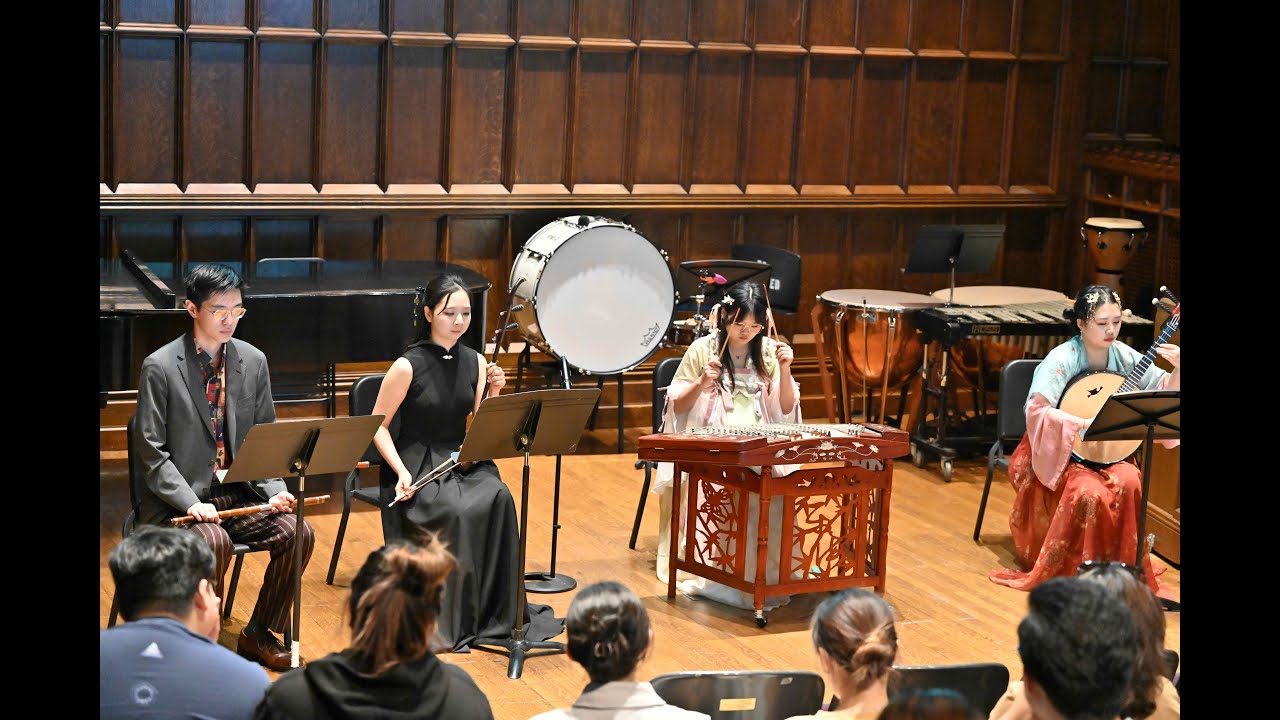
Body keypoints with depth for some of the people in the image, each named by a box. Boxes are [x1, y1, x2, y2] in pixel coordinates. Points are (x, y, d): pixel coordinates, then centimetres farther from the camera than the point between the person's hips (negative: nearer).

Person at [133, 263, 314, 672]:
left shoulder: (253, 361, 6)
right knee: (214, 541, -33)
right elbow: (151, 451, -10)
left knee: (298, 532, -17)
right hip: (179, 500, -5)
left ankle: (258, 634, 1)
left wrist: (275, 490, -7)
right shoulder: (160, 367, -8)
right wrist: (190, 502, -22)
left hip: (239, 493, 5)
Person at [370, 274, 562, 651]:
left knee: (499, 499, -28)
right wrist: (402, 472, -17)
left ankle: (498, 615, -18)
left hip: (464, 462, 5)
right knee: (458, 511, -34)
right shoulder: (408, 366, -9)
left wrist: (493, 392, -10)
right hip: (419, 465, -4)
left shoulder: (475, 362, 6)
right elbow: (378, 426, -4)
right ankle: (455, 623, -19)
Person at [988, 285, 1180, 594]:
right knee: (1090, 493, -33)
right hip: (1058, 454, -4)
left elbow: (1163, 394, 6)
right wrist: (1084, 424, -33)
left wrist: (1177, 370, -14)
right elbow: (1036, 411, -25)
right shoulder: (1061, 359, -14)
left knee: (1129, 481, -28)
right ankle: (1071, 570, -13)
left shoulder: (1123, 356, 2)